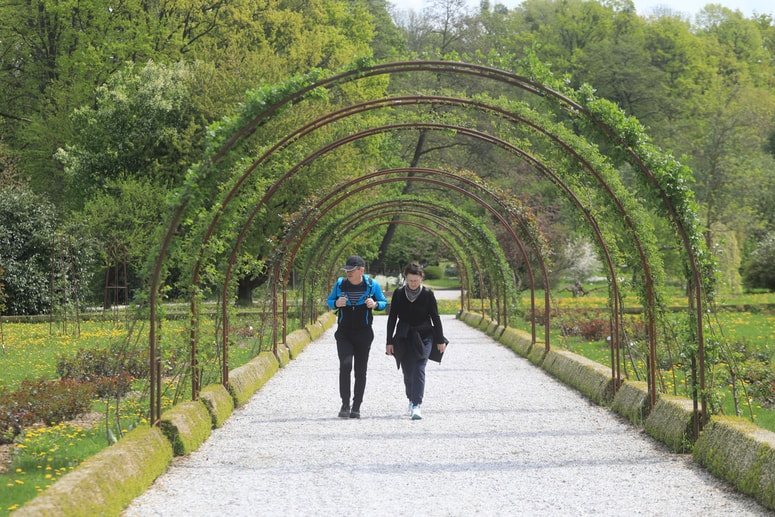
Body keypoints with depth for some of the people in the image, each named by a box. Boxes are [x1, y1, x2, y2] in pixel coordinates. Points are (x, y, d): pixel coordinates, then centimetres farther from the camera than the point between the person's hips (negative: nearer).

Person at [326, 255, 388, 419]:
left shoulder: (372, 285, -4)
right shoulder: (340, 284, -1)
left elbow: (384, 303, 6)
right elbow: (329, 301, 11)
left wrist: (375, 304, -17)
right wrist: (336, 303, -13)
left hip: (364, 334, 0)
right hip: (344, 333, 0)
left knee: (361, 370, 4)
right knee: (345, 365, -17)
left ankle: (356, 407, 13)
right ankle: (345, 405, -9)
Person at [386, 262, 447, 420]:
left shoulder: (427, 294, -5)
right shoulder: (398, 293, -2)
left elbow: (435, 318, 2)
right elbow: (392, 318, 3)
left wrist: (440, 340, 5)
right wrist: (389, 342, 2)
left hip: (424, 337, -2)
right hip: (404, 338, 2)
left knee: (419, 370, -15)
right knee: (408, 372, 8)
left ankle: (416, 406, -20)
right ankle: (412, 400, 30)